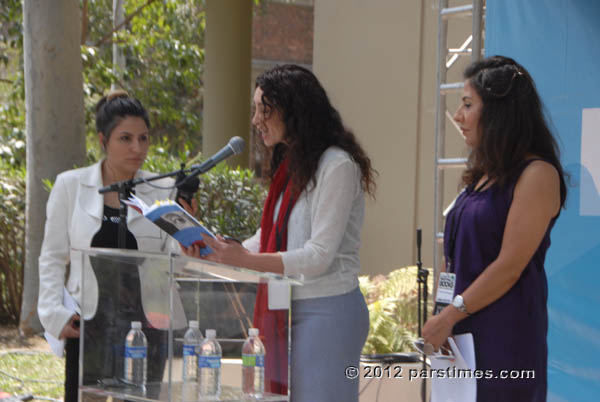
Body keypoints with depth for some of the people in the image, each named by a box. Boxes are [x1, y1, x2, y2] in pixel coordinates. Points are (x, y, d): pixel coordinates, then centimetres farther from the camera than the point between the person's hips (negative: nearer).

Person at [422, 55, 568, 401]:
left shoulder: (537, 175, -12)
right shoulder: (485, 174, 15)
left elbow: (509, 267, -16)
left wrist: (451, 315, -13)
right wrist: (444, 320, 9)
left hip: (506, 333, -8)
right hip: (467, 332, 8)